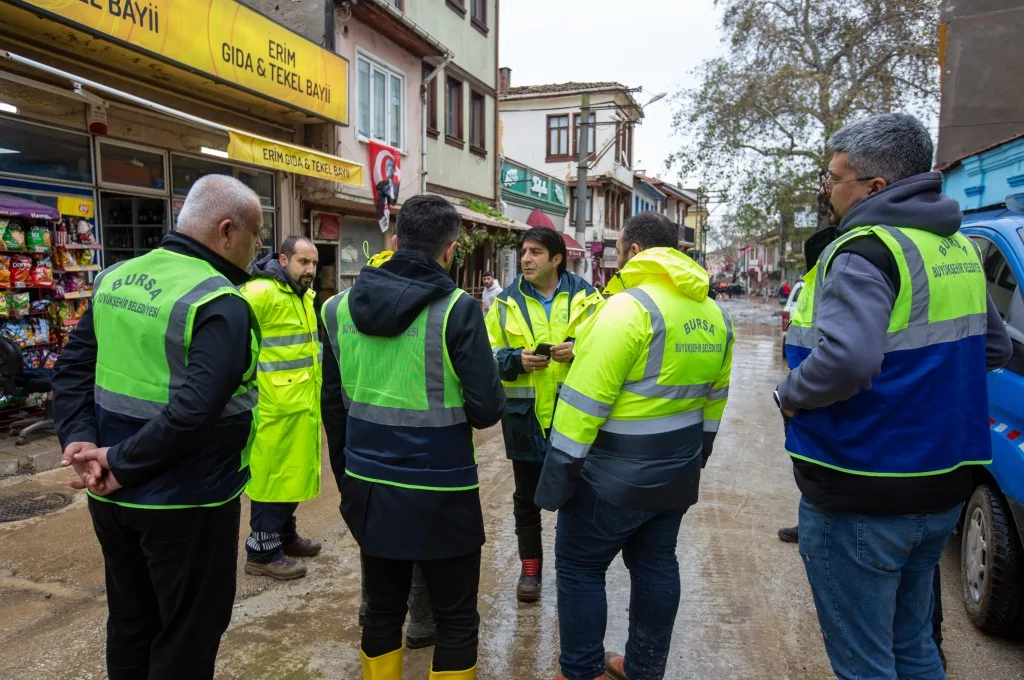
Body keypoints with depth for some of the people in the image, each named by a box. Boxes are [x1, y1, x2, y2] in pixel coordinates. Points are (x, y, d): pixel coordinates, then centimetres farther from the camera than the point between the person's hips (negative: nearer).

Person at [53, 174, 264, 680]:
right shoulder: (220, 304, -21)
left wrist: (80, 440, -6)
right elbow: (194, 410, -30)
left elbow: (73, 367, 4)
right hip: (186, 503, -7)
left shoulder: (114, 278, 4)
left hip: (111, 497, 8)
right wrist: (121, 461, -19)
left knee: (130, 620, 24)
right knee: (189, 633, 12)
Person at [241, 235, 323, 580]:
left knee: (294, 471, 18)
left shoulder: (304, 296, 14)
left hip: (302, 402, 9)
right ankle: (262, 552, 13)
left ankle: (285, 534, 34)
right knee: (273, 476, 0)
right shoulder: (260, 292, -17)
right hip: (275, 404, -9)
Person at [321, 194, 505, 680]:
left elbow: (333, 404, 9)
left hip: (368, 487, 5)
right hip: (438, 492, -5)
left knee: (381, 609, 20)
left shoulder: (340, 307, 2)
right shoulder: (456, 309, -14)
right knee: (456, 619, 12)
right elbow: (487, 409, -14)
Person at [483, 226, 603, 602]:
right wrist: (516, 359, -17)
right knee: (526, 495, 13)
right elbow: (489, 355, 2)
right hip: (524, 413, 1)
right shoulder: (507, 301, 3)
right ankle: (530, 567, 31)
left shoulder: (586, 297, 0)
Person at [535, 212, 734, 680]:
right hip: (676, 471, 8)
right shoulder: (714, 313, 6)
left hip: (615, 474, -8)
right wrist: (695, 454, 22)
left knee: (579, 569, 8)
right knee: (655, 565, 18)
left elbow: (585, 401, -22)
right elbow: (714, 398, 13)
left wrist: (559, 471, -16)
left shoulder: (629, 307, -20)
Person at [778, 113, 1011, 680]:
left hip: (861, 501, -9)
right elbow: (993, 348, 20)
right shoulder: (958, 248, 9)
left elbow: (845, 360, -35)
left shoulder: (864, 251, -19)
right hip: (942, 486, 9)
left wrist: (790, 395, -17)